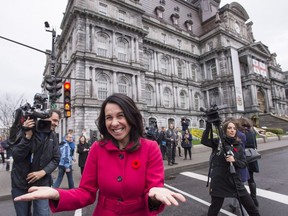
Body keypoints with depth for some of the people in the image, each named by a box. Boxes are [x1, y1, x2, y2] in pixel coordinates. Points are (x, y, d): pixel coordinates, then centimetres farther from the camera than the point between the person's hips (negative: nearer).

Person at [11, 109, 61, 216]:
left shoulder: (53, 136, -2)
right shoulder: (24, 131, -11)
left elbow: (56, 159, -1)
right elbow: (16, 156, -19)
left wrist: (43, 172, -16)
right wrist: (28, 135, -29)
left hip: (42, 183, 1)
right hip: (20, 183, -1)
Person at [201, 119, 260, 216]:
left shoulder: (238, 146, 4)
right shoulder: (218, 142, -5)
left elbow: (244, 164, 2)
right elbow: (204, 141, -21)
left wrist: (234, 160, -18)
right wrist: (209, 125, -25)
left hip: (235, 181, 3)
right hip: (219, 181, -3)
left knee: (251, 207, 15)